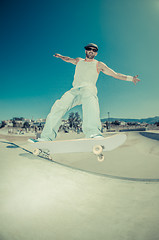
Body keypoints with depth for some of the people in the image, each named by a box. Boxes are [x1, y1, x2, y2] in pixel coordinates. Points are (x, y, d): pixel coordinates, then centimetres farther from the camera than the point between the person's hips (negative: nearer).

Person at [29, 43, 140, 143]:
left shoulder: (98, 64, 19)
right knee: (58, 106, -20)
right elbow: (68, 59, 51)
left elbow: (115, 74, 17)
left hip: (89, 88, -4)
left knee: (89, 98, -41)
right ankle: (46, 137, -16)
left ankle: (94, 133, -63)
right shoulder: (79, 61, 29)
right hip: (75, 90, 4)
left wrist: (130, 78, 11)